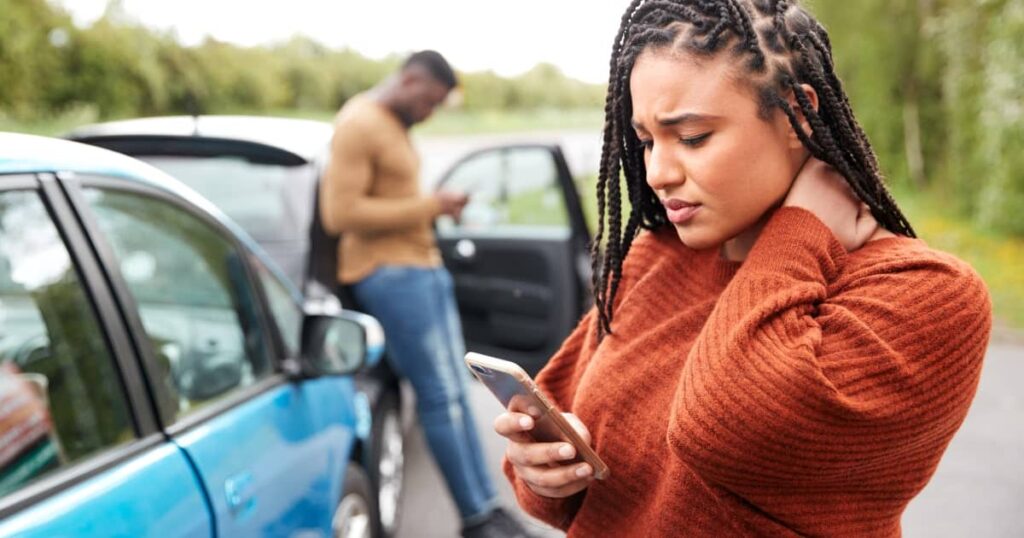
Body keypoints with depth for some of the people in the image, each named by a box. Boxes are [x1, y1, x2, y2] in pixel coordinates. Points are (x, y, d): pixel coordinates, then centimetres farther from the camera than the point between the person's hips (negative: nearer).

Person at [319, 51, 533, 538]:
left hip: (424, 266, 10)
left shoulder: (395, 125, 16)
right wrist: (429, 206, -17)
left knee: (455, 390, 10)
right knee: (441, 396, -7)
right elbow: (340, 214, -20)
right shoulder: (358, 124, -13)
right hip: (389, 273, -9)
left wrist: (437, 207, 7)